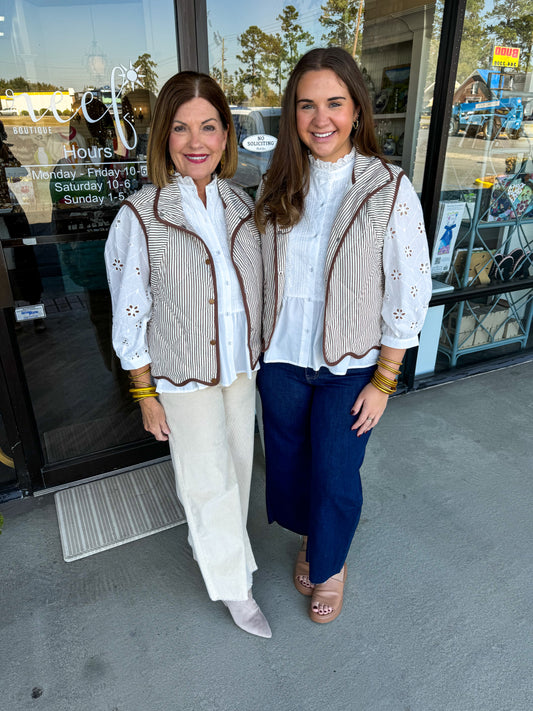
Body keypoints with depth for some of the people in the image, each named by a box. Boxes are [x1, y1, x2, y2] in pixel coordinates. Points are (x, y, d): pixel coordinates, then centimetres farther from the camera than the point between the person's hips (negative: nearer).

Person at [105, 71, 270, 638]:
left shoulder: (239, 204, -1)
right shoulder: (139, 217, -17)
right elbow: (130, 318, -12)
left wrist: (257, 354, 13)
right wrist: (145, 395, -8)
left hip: (241, 366, 6)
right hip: (184, 377, -5)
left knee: (236, 461, 21)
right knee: (208, 480, 9)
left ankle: (211, 540, 52)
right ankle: (233, 583, 35)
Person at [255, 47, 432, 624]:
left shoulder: (389, 191, -12)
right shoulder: (277, 186, 0)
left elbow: (409, 295, -10)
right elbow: (261, 274, 7)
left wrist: (383, 381, -10)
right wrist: (258, 348, 7)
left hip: (349, 366, -3)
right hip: (281, 360, 4)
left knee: (335, 477, 9)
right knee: (289, 463, 19)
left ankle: (329, 563, 42)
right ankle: (308, 539, 51)